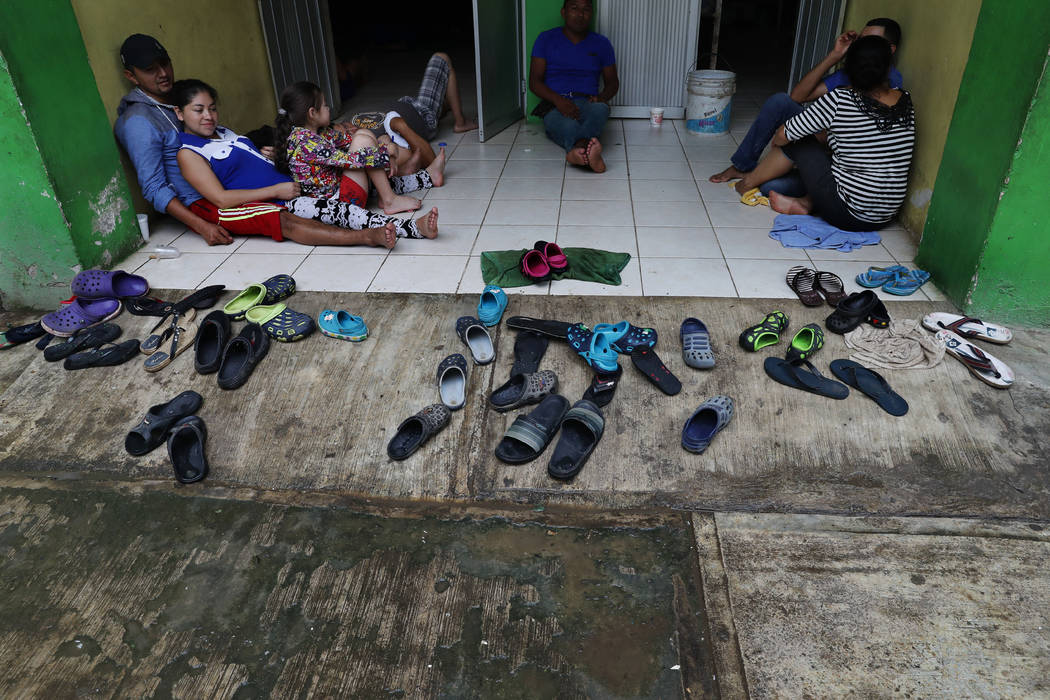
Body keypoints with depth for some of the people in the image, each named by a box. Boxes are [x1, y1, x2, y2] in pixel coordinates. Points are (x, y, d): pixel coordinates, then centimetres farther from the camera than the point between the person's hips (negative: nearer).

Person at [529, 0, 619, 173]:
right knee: (569, 126, -40)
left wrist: (601, 97, -7)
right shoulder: (546, 39, 9)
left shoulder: (602, 44, 16)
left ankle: (577, 149, -66)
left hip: (587, 104, 2)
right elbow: (534, 81, 3)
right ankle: (588, 149, -71)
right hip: (555, 106, -1)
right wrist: (558, 100, -18)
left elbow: (613, 82, 20)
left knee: (600, 109, -38)